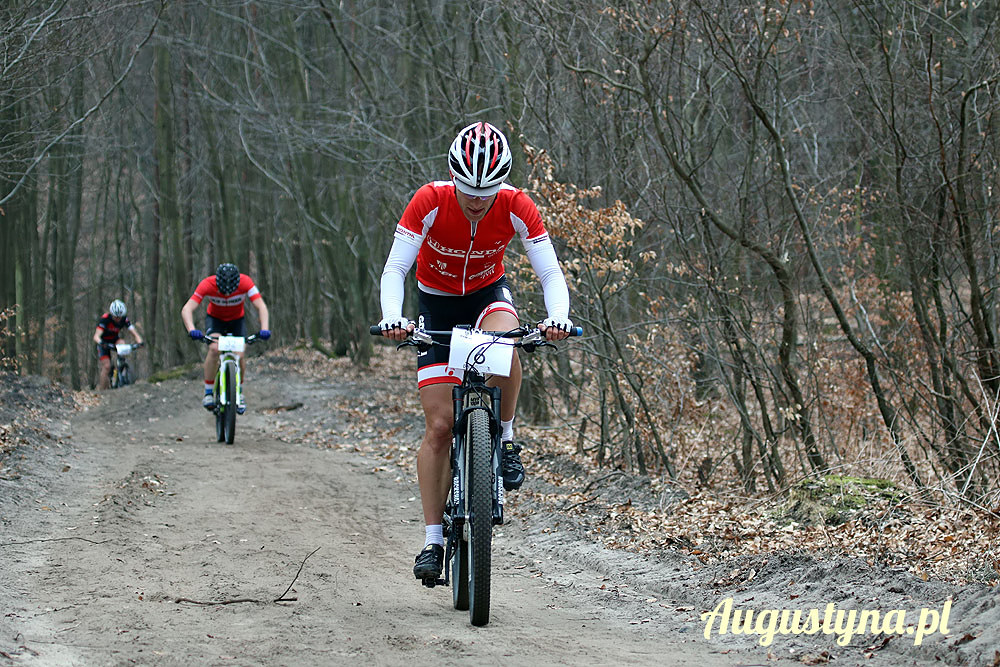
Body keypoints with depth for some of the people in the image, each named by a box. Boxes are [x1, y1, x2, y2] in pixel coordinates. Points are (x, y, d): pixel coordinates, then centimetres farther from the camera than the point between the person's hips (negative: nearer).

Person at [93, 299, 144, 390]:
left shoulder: (124, 320, -20)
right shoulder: (104, 319, -30)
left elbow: (134, 333, -24)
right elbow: (96, 336, -39)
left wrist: (139, 341, -45)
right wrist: (101, 343, -60)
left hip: (115, 339, 3)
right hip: (104, 342, -3)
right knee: (107, 366, -18)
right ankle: (101, 390, -9)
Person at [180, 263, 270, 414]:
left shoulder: (245, 282, -31)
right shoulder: (207, 284, -32)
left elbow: (261, 306, -32)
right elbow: (187, 309, -35)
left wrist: (264, 328, -49)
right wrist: (192, 330, -53)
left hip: (237, 320, 1)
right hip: (215, 318, -1)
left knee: (239, 356, -15)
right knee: (214, 349, -28)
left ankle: (239, 394, 10)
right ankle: (208, 393, -16)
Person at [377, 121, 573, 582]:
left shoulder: (516, 207, -23)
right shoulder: (429, 202, -26)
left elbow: (550, 272, -23)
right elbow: (394, 268, -28)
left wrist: (558, 318, -43)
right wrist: (392, 318, -47)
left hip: (488, 293, 0)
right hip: (437, 304, 0)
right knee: (439, 426, -7)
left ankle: (505, 439, -15)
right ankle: (433, 539, 0)